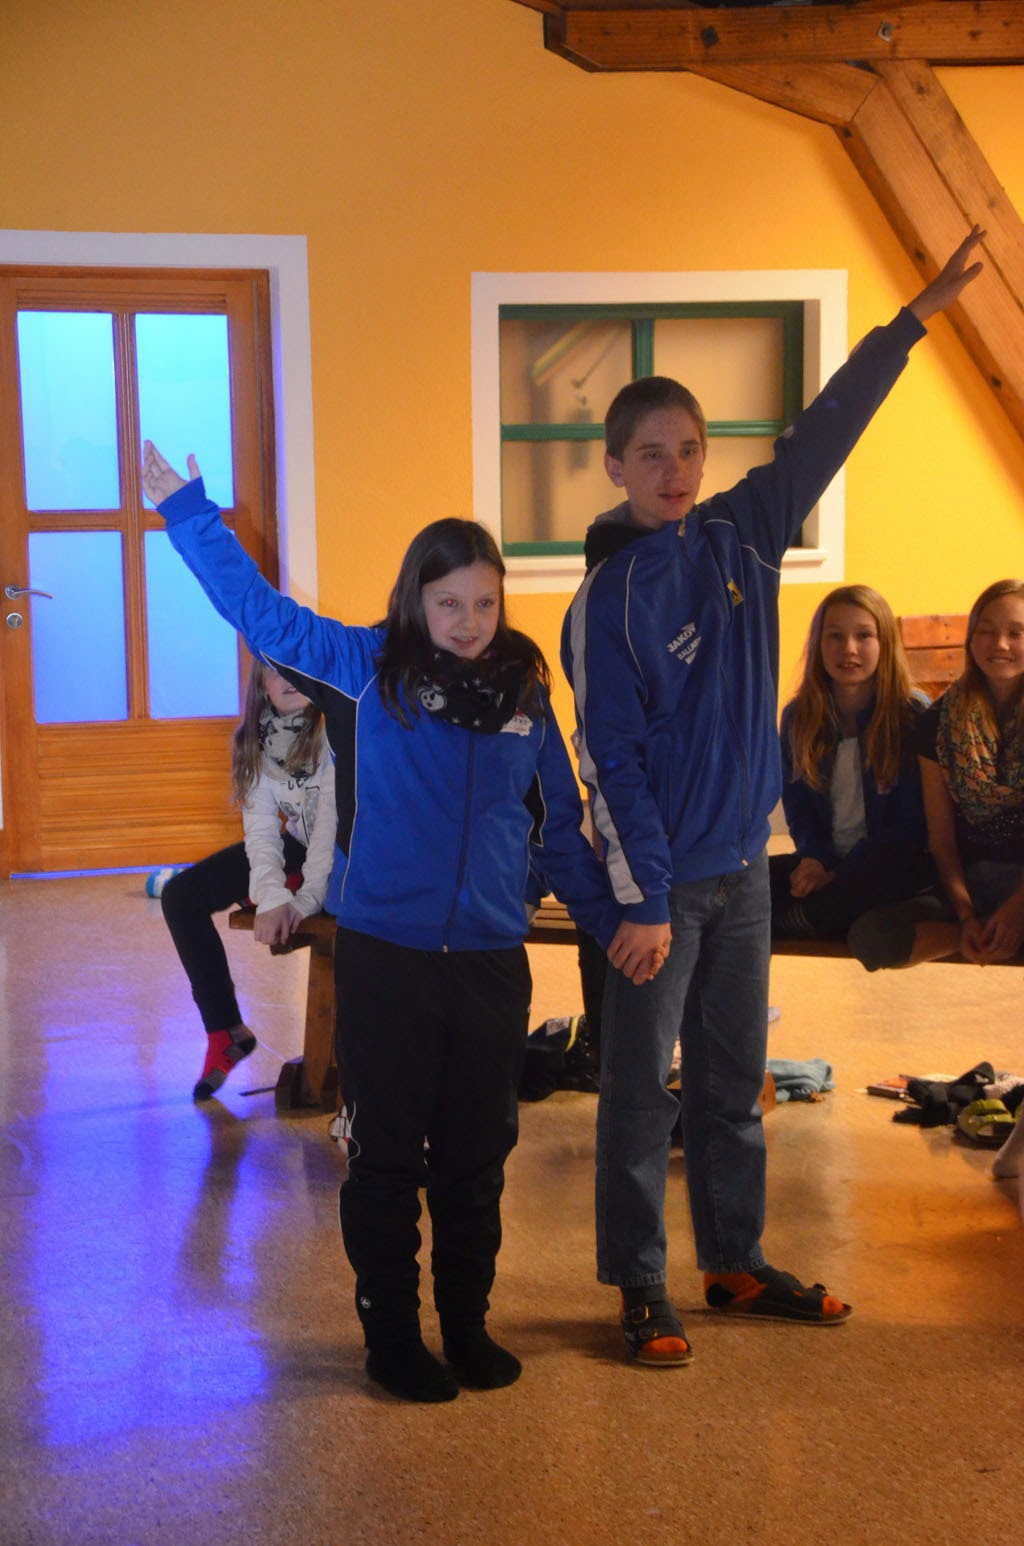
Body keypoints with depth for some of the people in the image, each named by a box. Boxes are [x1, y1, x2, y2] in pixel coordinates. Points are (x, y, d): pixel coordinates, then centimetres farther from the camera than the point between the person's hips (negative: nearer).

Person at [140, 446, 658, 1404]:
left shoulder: (524, 693, 6)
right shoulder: (368, 669, -2)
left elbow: (559, 828, 13)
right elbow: (258, 608, 0)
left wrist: (611, 922, 11)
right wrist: (184, 506, -1)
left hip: (491, 961, 3)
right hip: (385, 954, -2)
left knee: (475, 1155, 12)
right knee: (387, 1153, 6)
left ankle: (467, 1323, 27)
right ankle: (391, 1334, 19)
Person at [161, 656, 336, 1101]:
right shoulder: (255, 741, -4)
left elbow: (334, 823, -25)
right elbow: (261, 827, -9)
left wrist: (305, 899, -30)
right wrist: (271, 897, -25)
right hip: (298, 848, 6)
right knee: (181, 895, -6)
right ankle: (226, 1031, 3)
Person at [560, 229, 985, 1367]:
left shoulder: (739, 535, 2)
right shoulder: (606, 601, -12)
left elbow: (823, 434, 8)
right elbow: (611, 762, -13)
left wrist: (915, 318, 9)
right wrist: (642, 899, -15)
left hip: (742, 865, 6)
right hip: (661, 876, -5)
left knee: (733, 1079, 16)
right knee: (642, 1089, 5)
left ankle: (736, 1262, 29)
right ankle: (639, 1285, 16)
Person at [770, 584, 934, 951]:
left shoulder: (913, 714, -7)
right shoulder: (798, 717, 5)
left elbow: (910, 825, -9)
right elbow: (798, 810, 10)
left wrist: (840, 875, -17)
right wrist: (818, 860, -12)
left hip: (892, 863, -2)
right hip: (826, 860, 3)